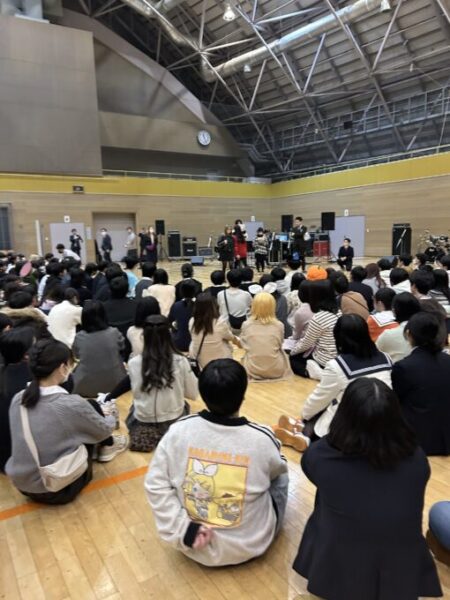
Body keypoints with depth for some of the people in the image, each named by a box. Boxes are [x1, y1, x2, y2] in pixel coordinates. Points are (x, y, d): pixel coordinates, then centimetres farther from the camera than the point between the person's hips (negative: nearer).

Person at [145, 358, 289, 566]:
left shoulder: (178, 431, -19)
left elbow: (155, 485, -13)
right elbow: (276, 470, 0)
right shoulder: (261, 439, -22)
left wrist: (183, 529, -13)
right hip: (249, 546, -2)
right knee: (280, 472, 22)